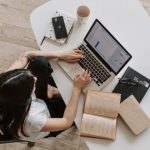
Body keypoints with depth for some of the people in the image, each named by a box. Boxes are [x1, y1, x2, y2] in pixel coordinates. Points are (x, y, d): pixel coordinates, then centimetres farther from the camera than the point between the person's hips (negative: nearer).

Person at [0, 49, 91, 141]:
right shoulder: (29, 120, -46)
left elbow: (26, 56, -20)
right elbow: (67, 122, -32)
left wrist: (61, 55, -27)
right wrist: (77, 89, -33)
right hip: (46, 120, -4)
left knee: (39, 61, -11)